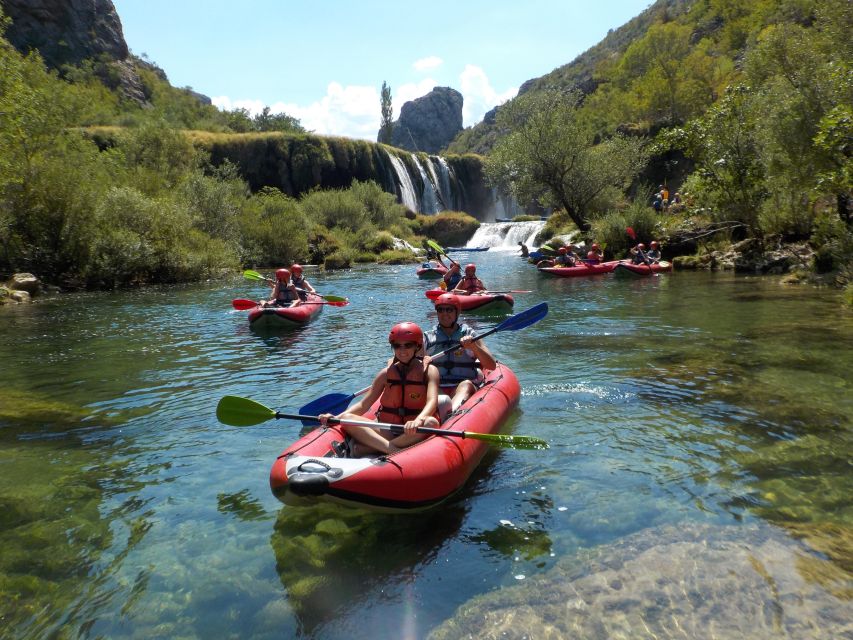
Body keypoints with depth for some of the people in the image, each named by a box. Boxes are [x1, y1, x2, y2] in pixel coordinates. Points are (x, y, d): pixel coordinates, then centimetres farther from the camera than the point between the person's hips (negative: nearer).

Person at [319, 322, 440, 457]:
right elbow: (364, 404, 5)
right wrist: (336, 417, -12)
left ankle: (360, 449, -38)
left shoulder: (429, 371, 1)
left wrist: (418, 420, -38)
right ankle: (394, 450, -39)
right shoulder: (386, 373, 9)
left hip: (414, 434, -2)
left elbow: (432, 402, -16)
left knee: (431, 422, -36)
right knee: (347, 419, -17)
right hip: (386, 429, 3)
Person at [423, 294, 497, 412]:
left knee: (466, 385, -34)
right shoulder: (427, 338, 16)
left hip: (467, 389, -2)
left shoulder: (469, 336, 13)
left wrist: (473, 346, -10)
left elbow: (492, 366, 4)